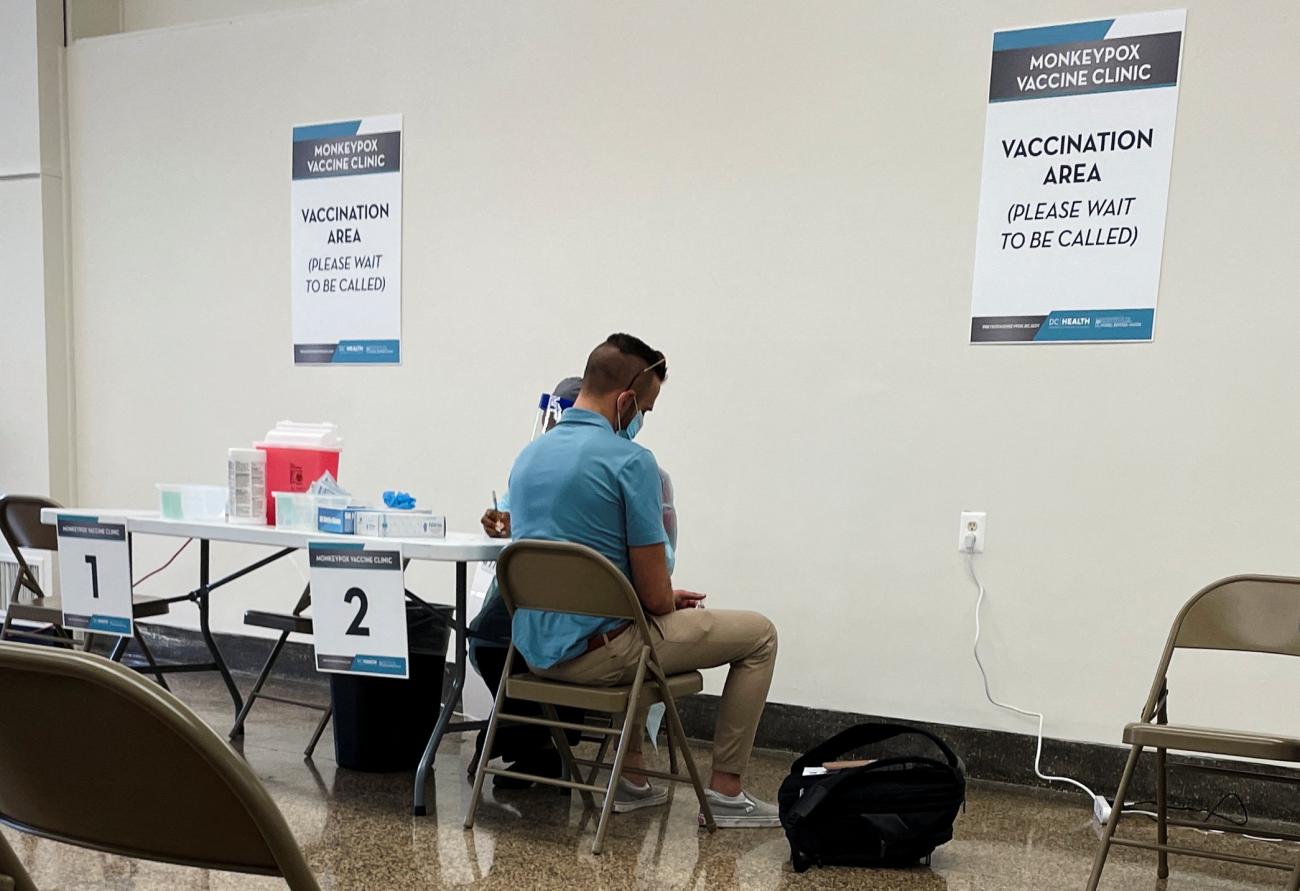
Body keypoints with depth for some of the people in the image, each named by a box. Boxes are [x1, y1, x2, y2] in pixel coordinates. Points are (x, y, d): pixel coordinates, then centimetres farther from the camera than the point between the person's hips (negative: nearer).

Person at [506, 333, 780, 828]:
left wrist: (667, 599, 17)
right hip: (597, 651, -8)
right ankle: (725, 792, 18)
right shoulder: (631, 460, -18)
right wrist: (673, 601, 9)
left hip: (537, 649, 8)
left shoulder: (528, 455, 6)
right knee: (758, 634, 10)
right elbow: (653, 594, -17)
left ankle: (632, 778, 36)